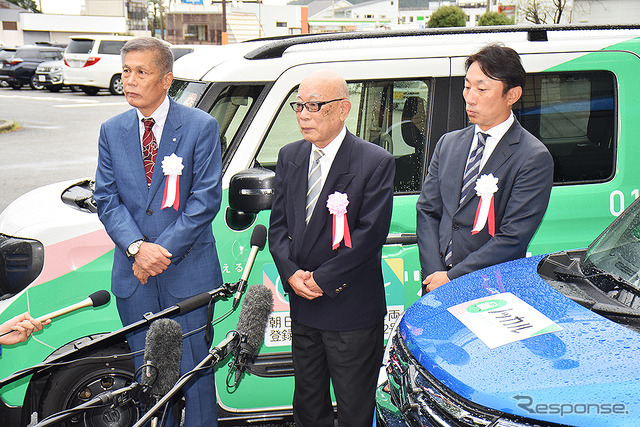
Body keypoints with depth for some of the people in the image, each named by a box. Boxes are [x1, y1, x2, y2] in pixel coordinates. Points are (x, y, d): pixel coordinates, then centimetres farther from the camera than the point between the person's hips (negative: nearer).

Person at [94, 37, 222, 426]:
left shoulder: (201, 127, -5)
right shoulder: (112, 131, 7)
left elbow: (206, 199, -9)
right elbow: (107, 199, 3)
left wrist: (162, 251, -14)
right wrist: (137, 247, -14)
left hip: (187, 271, -3)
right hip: (134, 276, 4)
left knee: (194, 369, 4)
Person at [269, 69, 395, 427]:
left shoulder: (376, 163, -12)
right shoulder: (290, 157, 7)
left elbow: (370, 234, -16)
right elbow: (278, 224, 8)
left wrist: (321, 279, -15)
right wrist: (291, 273, -8)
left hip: (352, 309, -5)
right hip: (303, 306, 6)